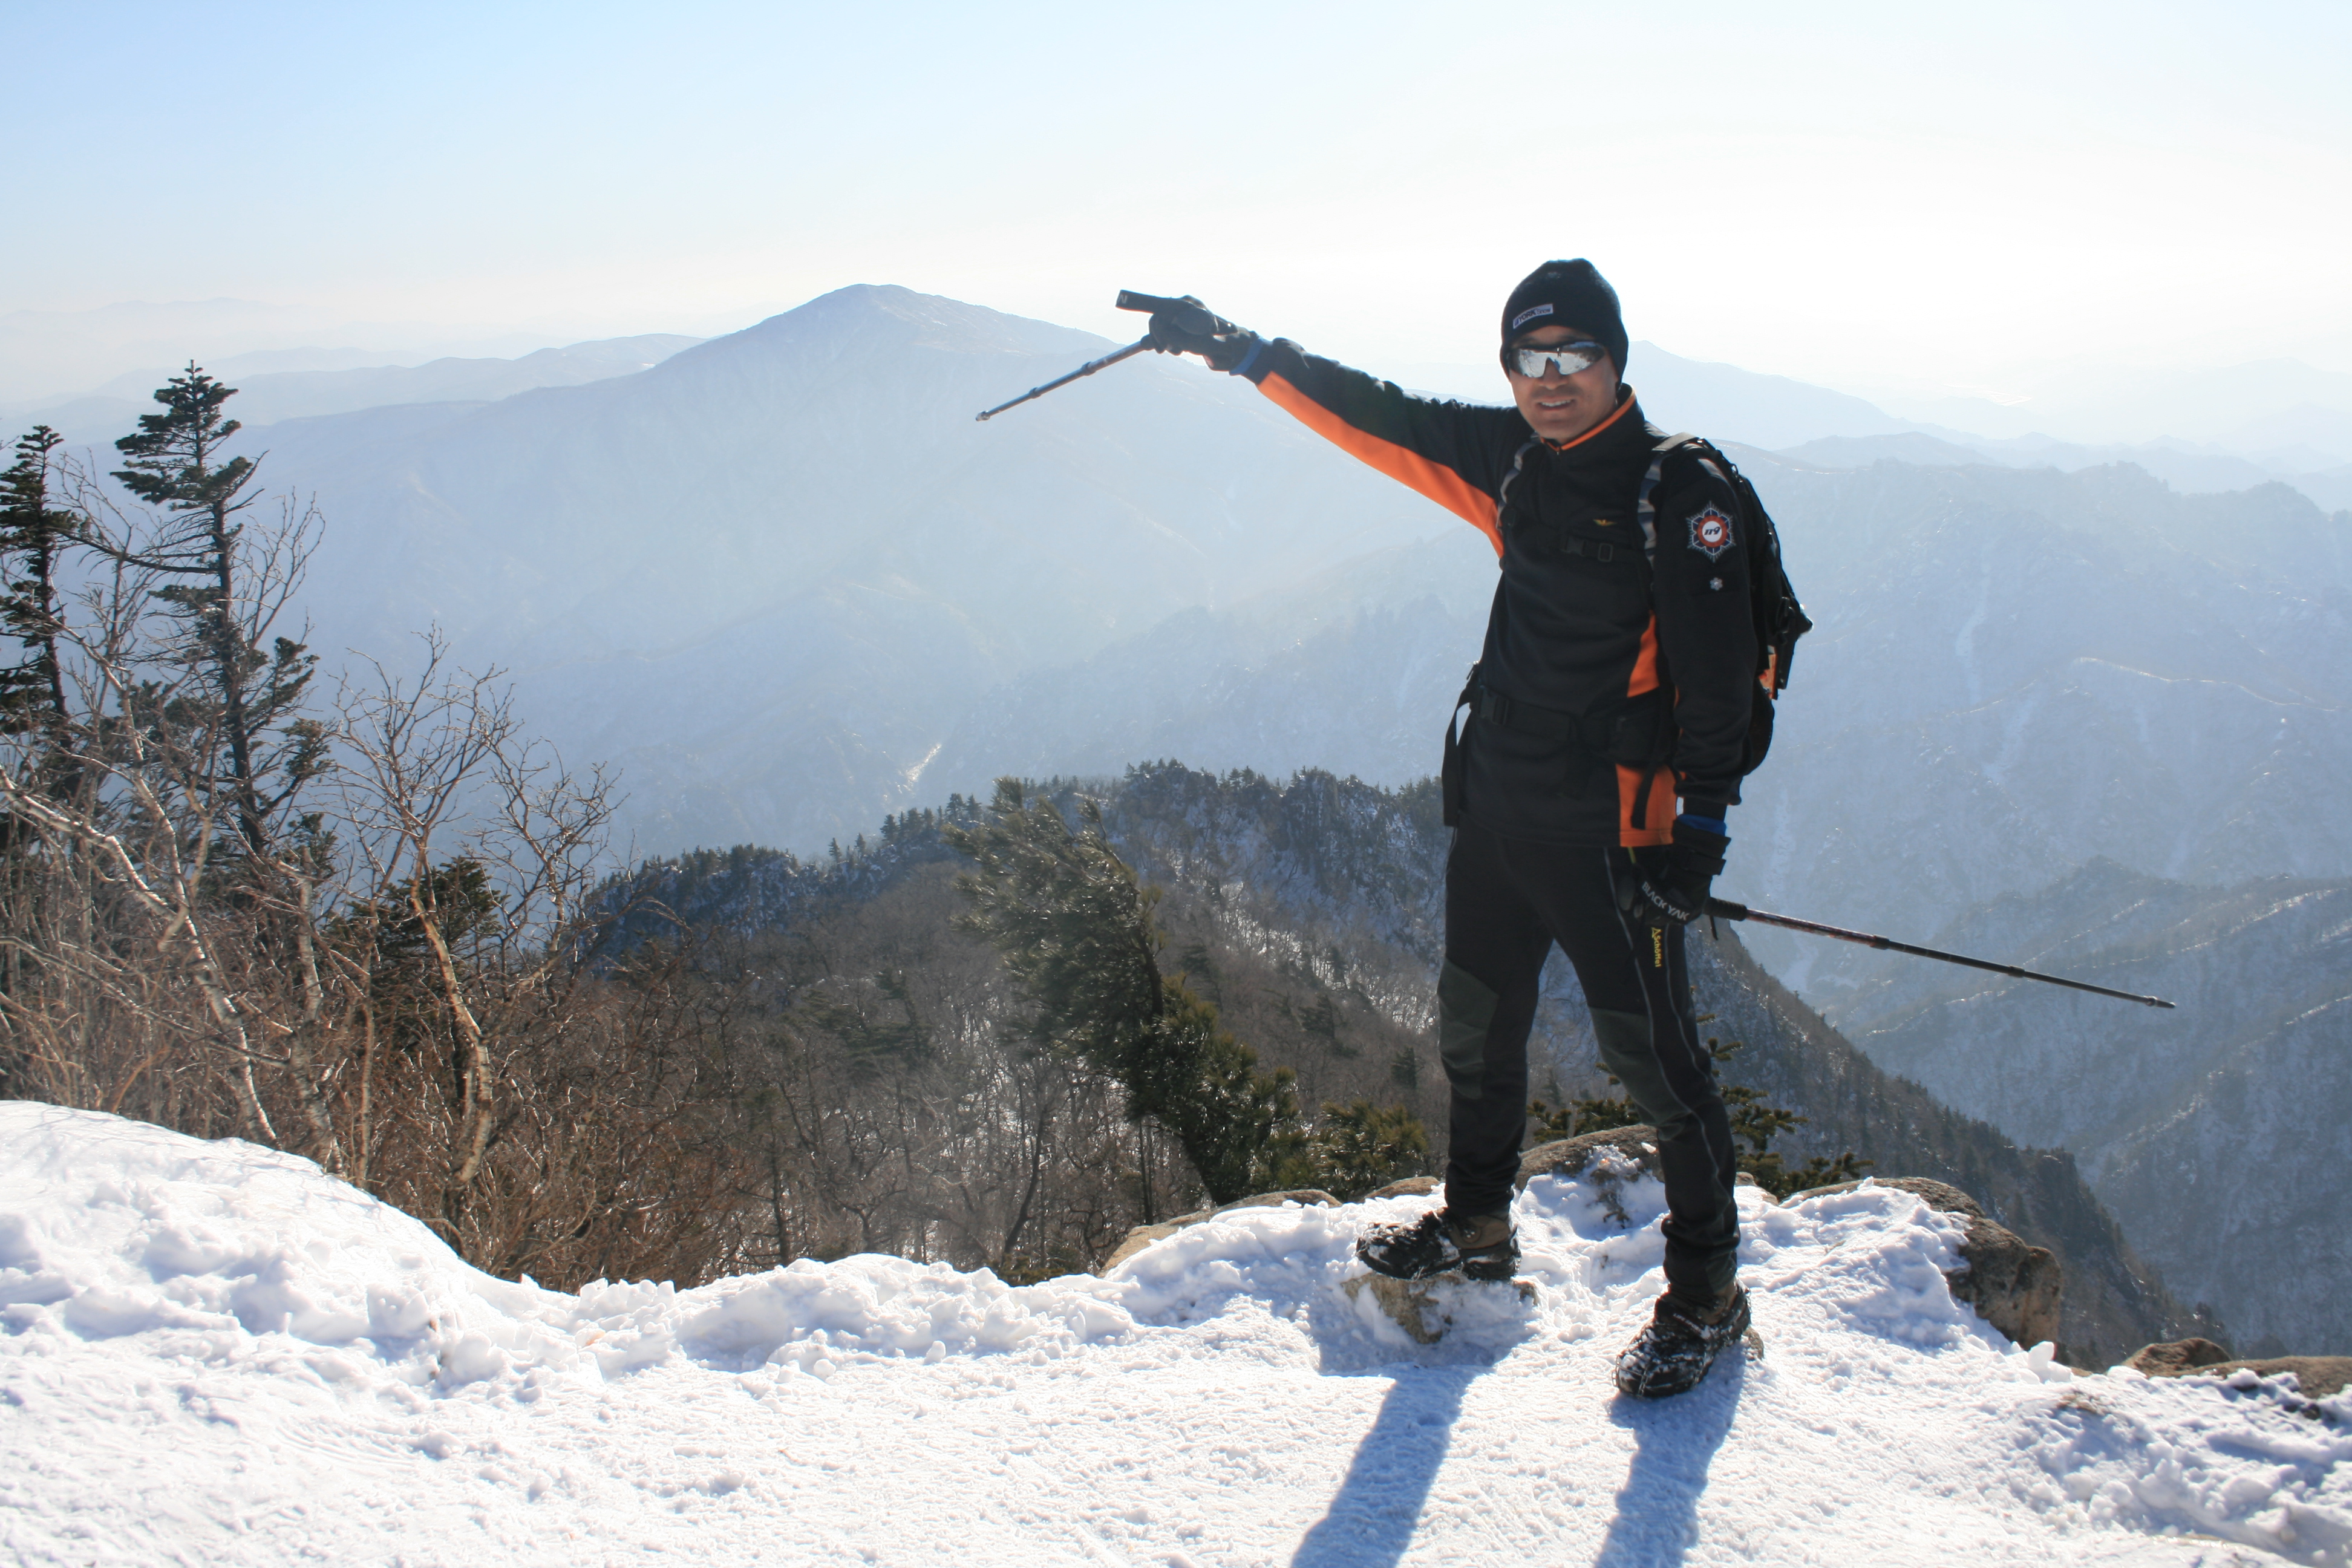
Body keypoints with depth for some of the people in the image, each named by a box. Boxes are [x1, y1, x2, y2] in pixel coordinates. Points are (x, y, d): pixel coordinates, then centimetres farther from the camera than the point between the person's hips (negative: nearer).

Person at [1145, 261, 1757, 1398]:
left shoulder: (1679, 492, -14)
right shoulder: (1513, 463, 5)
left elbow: (1717, 673, -16)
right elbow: (1379, 419, 13)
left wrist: (1701, 817, -21)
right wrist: (1246, 353, 13)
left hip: (1606, 831, -7)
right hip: (1495, 806, 8)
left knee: (1650, 1054, -2)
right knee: (1476, 1025, 20)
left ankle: (1706, 1296, 15)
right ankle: (1476, 1229, 41)